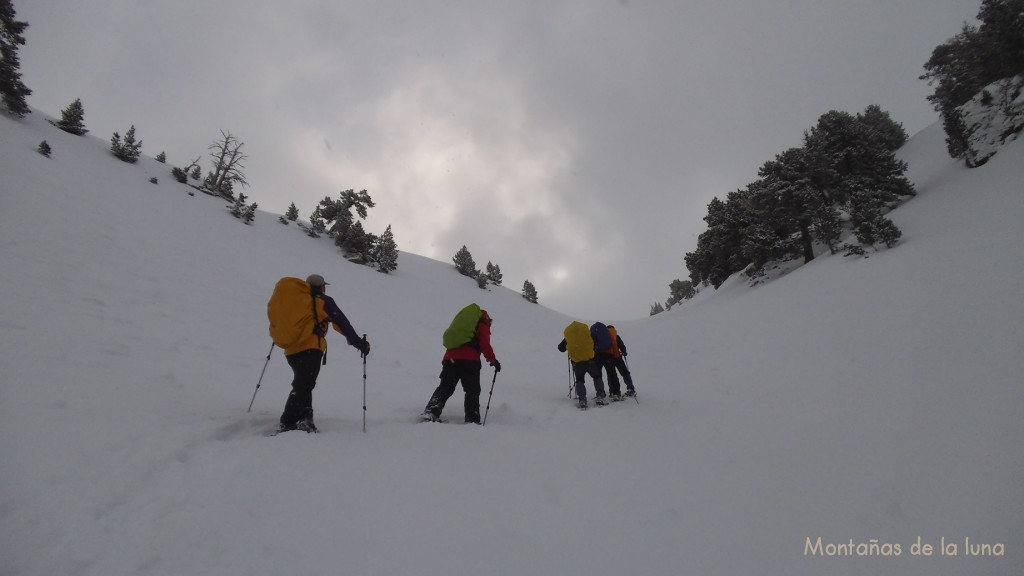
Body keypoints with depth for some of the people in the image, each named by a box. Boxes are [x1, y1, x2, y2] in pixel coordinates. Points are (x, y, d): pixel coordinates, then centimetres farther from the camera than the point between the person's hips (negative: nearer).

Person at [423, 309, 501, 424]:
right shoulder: (482, 326, 13)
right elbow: (485, 345, -3)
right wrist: (493, 360, -1)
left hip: (450, 358, 6)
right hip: (469, 360, -5)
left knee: (445, 387, 11)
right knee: (472, 390, 2)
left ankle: (431, 412, -1)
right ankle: (472, 419, -5)